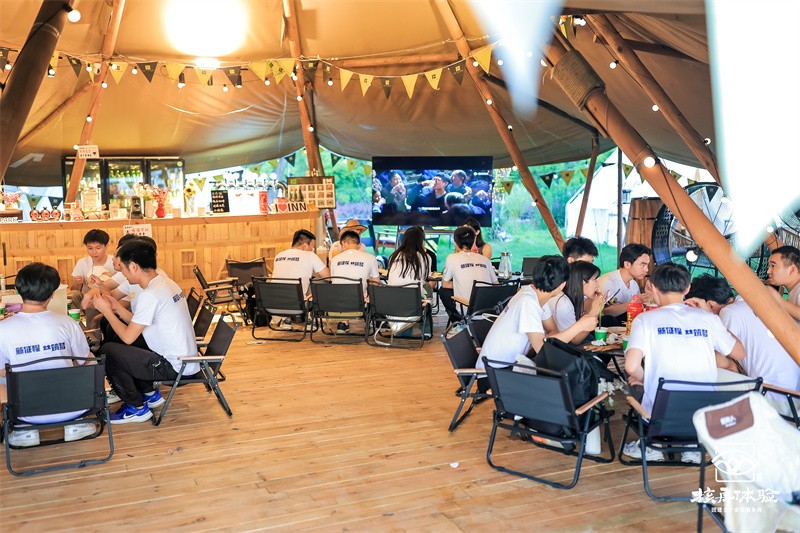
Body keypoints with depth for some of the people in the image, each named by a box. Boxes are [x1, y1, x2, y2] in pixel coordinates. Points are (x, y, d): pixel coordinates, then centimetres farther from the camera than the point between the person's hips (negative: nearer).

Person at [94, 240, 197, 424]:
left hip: (174, 367, -10)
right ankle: (150, 394, 25)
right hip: (186, 359, 10)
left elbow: (128, 337, -16)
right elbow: (140, 325, 16)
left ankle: (137, 408, 7)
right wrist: (117, 308, 11)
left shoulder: (150, 295, -21)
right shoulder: (166, 283, 8)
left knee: (107, 351, -5)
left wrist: (106, 311, -4)